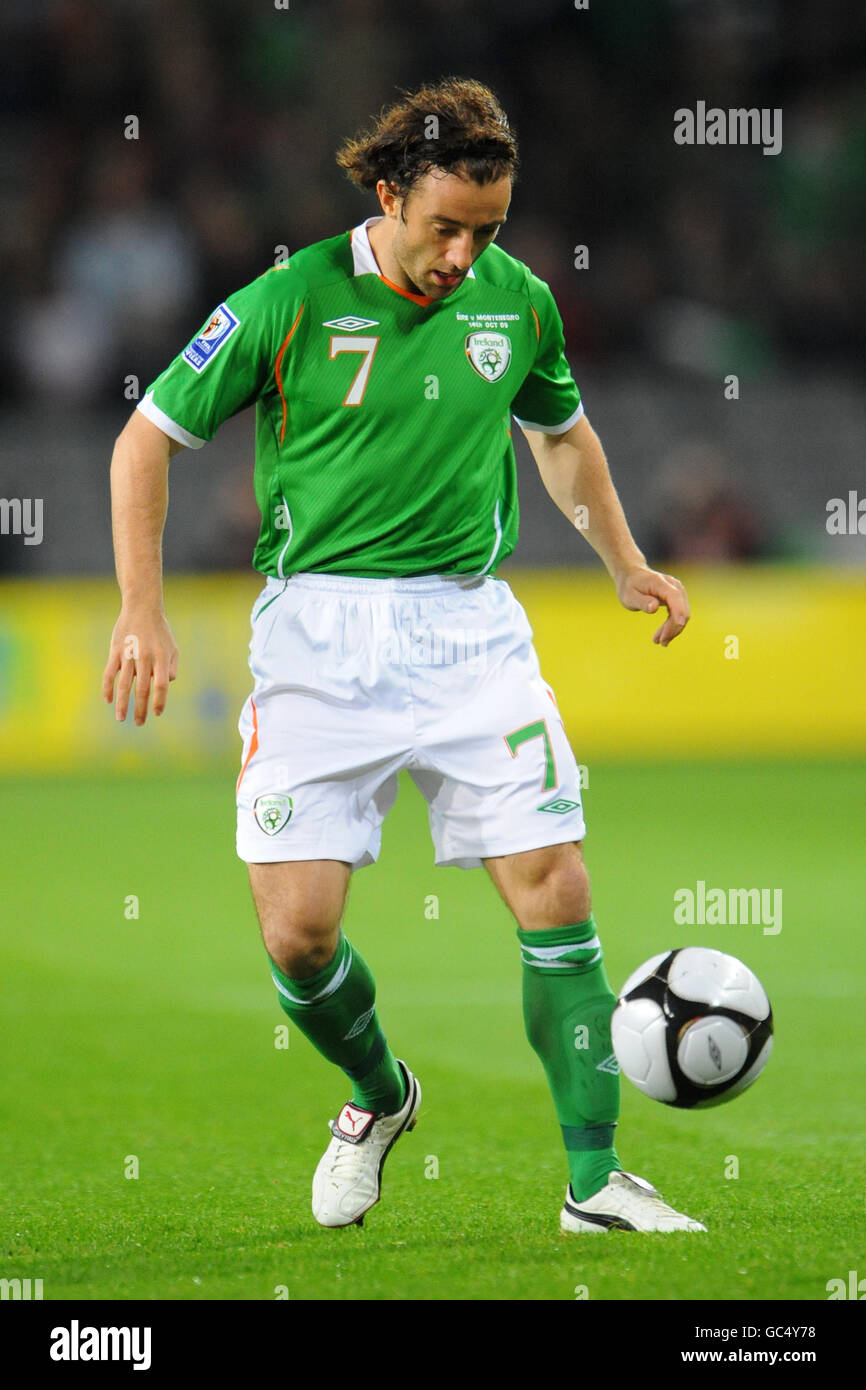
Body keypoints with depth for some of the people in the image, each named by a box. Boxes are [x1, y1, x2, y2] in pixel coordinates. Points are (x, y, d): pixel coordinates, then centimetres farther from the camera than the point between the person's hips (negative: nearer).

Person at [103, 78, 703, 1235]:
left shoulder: (518, 300, 3)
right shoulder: (290, 305, -8)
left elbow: (561, 430, 25)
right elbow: (149, 438, 0)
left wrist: (626, 563, 16)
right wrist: (142, 611, -7)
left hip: (470, 626, 2)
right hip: (320, 628, -2)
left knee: (556, 893, -9)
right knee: (299, 930, -7)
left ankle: (594, 1181, 0)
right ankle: (379, 1096, 24)